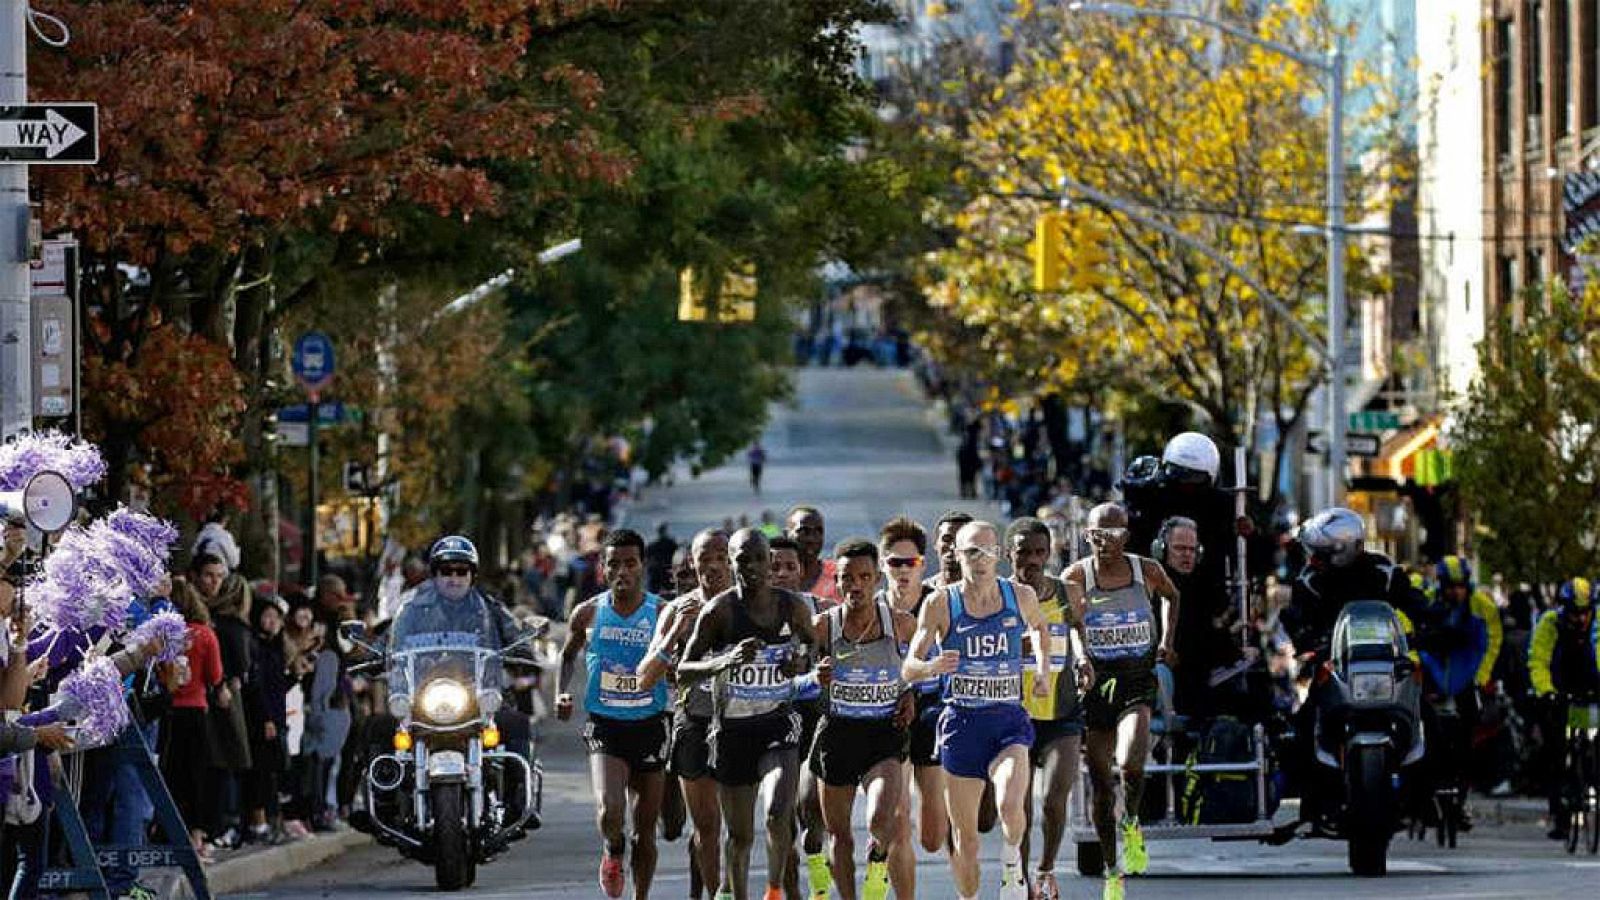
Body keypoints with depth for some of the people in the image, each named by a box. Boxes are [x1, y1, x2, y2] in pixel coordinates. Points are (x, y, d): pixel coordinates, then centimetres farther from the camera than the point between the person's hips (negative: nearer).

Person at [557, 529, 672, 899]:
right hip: (605, 728, 0)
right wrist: (562, 693, 2)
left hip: (649, 727, 0)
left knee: (645, 829, 6)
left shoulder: (662, 614, -4)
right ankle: (613, 852, 12)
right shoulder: (588, 614, 0)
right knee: (609, 811, -22)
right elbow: (569, 655, 19)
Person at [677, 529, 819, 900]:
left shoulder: (792, 606, 0)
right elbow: (683, 672, -10)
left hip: (779, 723, 1)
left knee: (778, 813, -22)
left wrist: (803, 664, -7)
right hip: (733, 728, -1)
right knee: (739, 835, 6)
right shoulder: (719, 610, -9)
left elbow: (815, 646, 17)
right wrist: (726, 660, -28)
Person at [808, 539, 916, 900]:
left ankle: (879, 857, 11)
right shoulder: (822, 625, -6)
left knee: (882, 822, -22)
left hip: (885, 734, -2)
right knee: (839, 833, 9)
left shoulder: (901, 623, -6)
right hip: (837, 733, 2)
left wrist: (912, 693, 1)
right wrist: (817, 679, -16)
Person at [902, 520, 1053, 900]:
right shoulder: (940, 604, -3)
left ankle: (1012, 863, 4)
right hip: (962, 722, 0)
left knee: (1010, 805, -26)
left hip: (1009, 721, 0)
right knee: (965, 835, 6)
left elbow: (1039, 627, 26)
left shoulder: (1021, 597, 2)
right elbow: (908, 668, -4)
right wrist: (933, 666, -25)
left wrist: (1043, 669, 12)